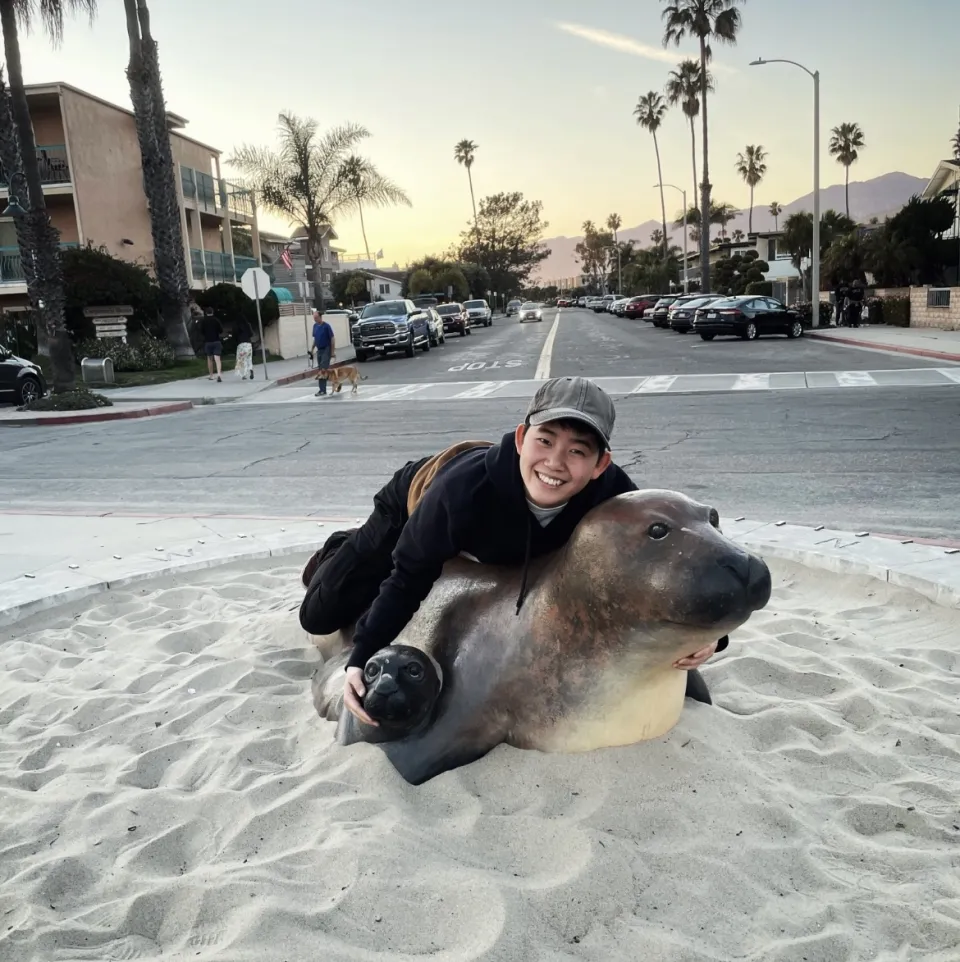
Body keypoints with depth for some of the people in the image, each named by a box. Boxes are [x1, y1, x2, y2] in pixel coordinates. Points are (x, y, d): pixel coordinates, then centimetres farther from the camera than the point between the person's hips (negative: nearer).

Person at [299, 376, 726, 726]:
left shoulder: (612, 492, -39)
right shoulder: (464, 485, -47)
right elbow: (410, 575, -31)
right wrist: (362, 658, -39)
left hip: (480, 545, 4)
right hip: (414, 504, -3)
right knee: (321, 615, 2)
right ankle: (340, 550, 38)